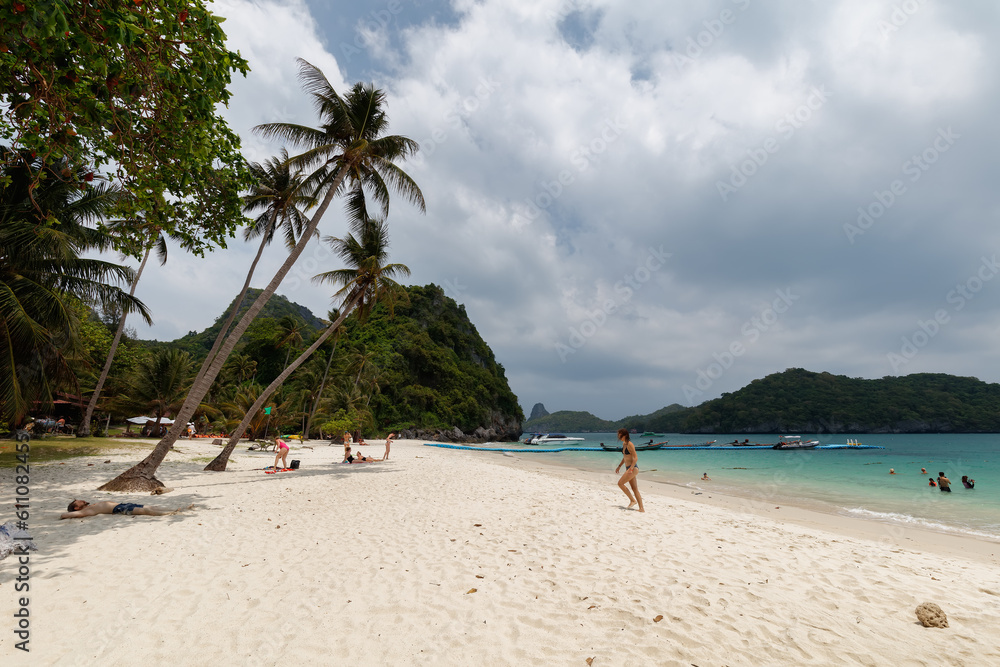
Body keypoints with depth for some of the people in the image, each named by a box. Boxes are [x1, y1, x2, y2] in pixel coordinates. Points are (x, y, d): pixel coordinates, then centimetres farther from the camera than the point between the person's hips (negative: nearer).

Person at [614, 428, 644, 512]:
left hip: (633, 468, -10)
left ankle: (633, 500, -1)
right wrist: (619, 466, 25)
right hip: (629, 468, 10)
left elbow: (636, 457, -19)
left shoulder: (629, 444, -15)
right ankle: (641, 508, 10)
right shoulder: (623, 444, 13)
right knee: (634, 489, 8)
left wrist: (631, 468, -24)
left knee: (620, 483, -10)